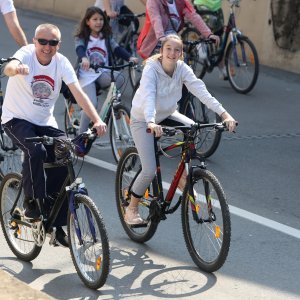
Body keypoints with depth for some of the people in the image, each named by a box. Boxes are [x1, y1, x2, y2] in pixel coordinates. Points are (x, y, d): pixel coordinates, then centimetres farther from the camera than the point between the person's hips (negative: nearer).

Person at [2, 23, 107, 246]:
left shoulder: (61, 62, -7)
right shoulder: (26, 54, -17)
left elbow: (78, 93, -15)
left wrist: (97, 120, -30)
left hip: (46, 123, 4)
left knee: (63, 162, -14)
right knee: (36, 151, -33)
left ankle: (59, 224, -1)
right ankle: (32, 203, -13)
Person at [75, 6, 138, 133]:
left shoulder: (107, 38, 10)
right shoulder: (81, 38, 0)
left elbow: (117, 49, -3)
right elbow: (79, 49, -20)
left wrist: (130, 57, -23)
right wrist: (84, 58, -44)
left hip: (103, 74, 4)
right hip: (87, 75, -3)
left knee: (119, 78, -30)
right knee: (91, 104, -22)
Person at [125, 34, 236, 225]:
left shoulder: (182, 69, -14)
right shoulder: (151, 69, -26)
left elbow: (201, 90, -25)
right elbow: (148, 96, -42)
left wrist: (224, 114, -38)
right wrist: (151, 123, -60)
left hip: (166, 115, 5)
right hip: (143, 120, -5)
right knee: (150, 171, -14)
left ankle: (183, 175, -3)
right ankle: (131, 210, 9)